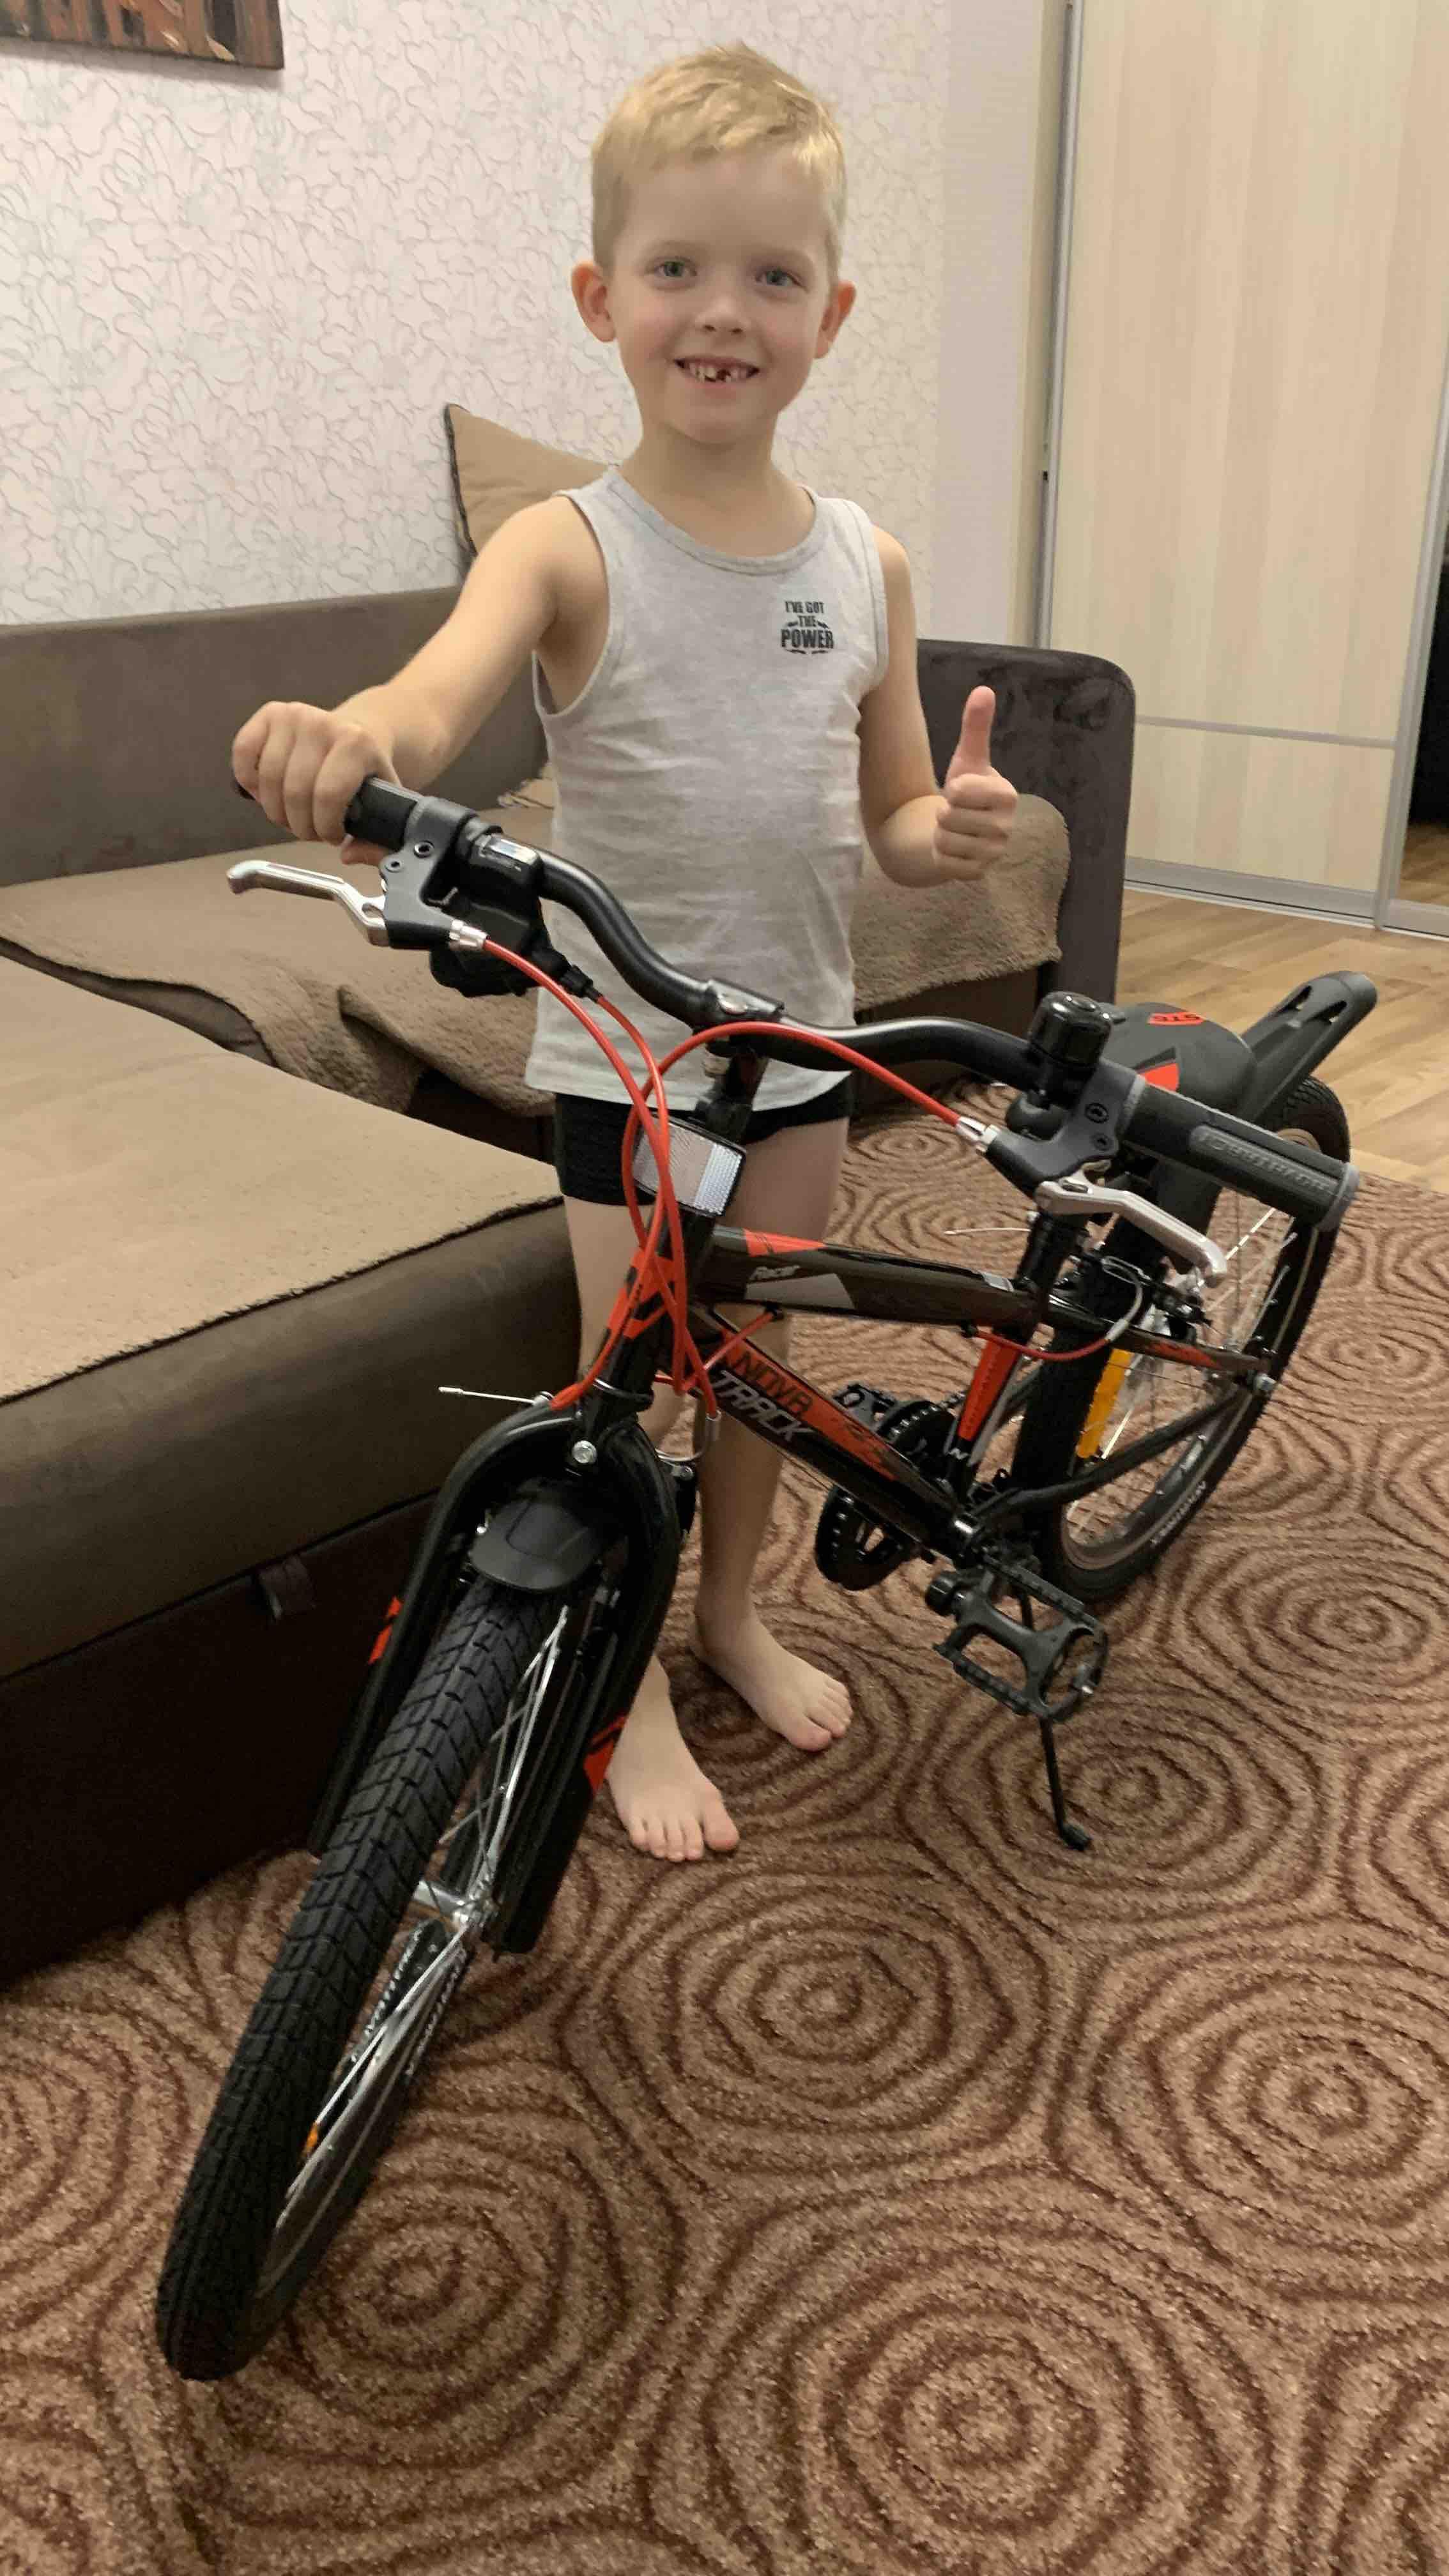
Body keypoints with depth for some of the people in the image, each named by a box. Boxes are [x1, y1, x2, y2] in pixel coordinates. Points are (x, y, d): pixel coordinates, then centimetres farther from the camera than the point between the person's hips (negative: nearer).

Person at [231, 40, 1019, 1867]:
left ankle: (735, 1610, 42)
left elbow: (892, 817, 8)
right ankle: (631, 1695, 28)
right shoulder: (570, 549, -13)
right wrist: (342, 736, -56)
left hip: (799, 1033, 4)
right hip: (621, 1045, -4)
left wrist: (956, 831, -16)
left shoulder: (866, 563, 0)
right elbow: (438, 694, -33)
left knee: (754, 1345, 18)